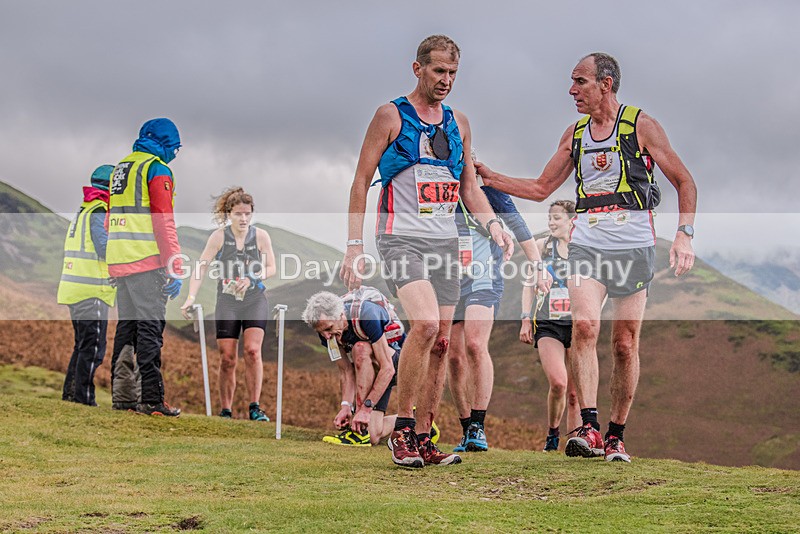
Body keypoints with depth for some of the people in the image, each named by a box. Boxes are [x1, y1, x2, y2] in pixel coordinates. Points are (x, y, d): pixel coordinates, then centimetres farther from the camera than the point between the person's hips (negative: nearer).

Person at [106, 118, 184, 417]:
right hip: (146, 263, -8)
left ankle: (123, 396, 15)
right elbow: (164, 222, -14)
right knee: (150, 328, -8)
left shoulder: (120, 169, 20)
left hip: (118, 261, 8)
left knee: (126, 326, 13)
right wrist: (175, 269, -14)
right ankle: (151, 399, -12)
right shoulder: (157, 169, -6)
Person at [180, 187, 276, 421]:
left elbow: (271, 268, 2)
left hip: (255, 300, 0)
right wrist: (191, 297, -20)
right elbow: (202, 267, -9)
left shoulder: (260, 236, -1)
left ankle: (255, 408, -11)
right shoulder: (219, 237, -4)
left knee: (253, 350, -16)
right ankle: (225, 411, 9)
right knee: (227, 359, -1)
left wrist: (250, 279, -17)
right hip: (227, 303, 0)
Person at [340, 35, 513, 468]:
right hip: (401, 238, -6)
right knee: (425, 324, -24)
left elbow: (468, 186, 20)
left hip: (445, 243, 6)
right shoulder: (391, 116, -1)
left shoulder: (458, 123, 15)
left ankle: (422, 438, 11)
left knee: (440, 341, 3)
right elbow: (361, 181, -2)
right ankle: (401, 428, -12)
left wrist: (492, 224, 1)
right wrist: (354, 246, -8)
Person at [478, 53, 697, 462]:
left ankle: (616, 435, 12)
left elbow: (685, 183, 2)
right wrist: (491, 178, 12)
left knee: (625, 344, 1)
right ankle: (589, 428, -22)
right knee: (584, 326, -19)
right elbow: (541, 188, 22)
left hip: (633, 248, -3)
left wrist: (684, 235, -10)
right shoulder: (575, 134, 13)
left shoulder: (641, 125, 0)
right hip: (586, 245, 3)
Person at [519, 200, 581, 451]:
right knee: (558, 383, -21)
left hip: (579, 325, 1)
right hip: (547, 325, -1)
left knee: (575, 392, 2)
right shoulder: (542, 246, 7)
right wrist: (525, 320, 5)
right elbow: (529, 284, 13)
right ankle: (552, 432, 2)